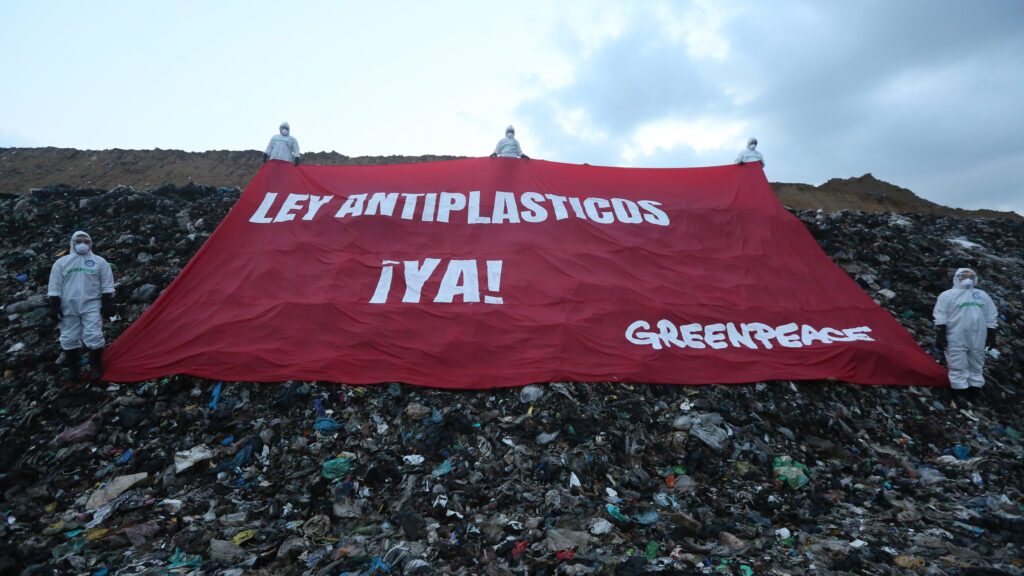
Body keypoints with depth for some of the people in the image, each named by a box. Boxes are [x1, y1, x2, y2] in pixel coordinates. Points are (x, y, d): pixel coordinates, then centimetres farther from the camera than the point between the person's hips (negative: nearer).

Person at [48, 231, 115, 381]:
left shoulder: (99, 262, 7)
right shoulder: (61, 262, 9)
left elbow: (107, 286, 6)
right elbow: (54, 287, 9)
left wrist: (107, 304, -1)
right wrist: (54, 306, 2)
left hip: (91, 306, -2)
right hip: (69, 308, 2)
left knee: (94, 337, -10)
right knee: (69, 338, 5)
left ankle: (96, 368, 4)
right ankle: (72, 369, 19)